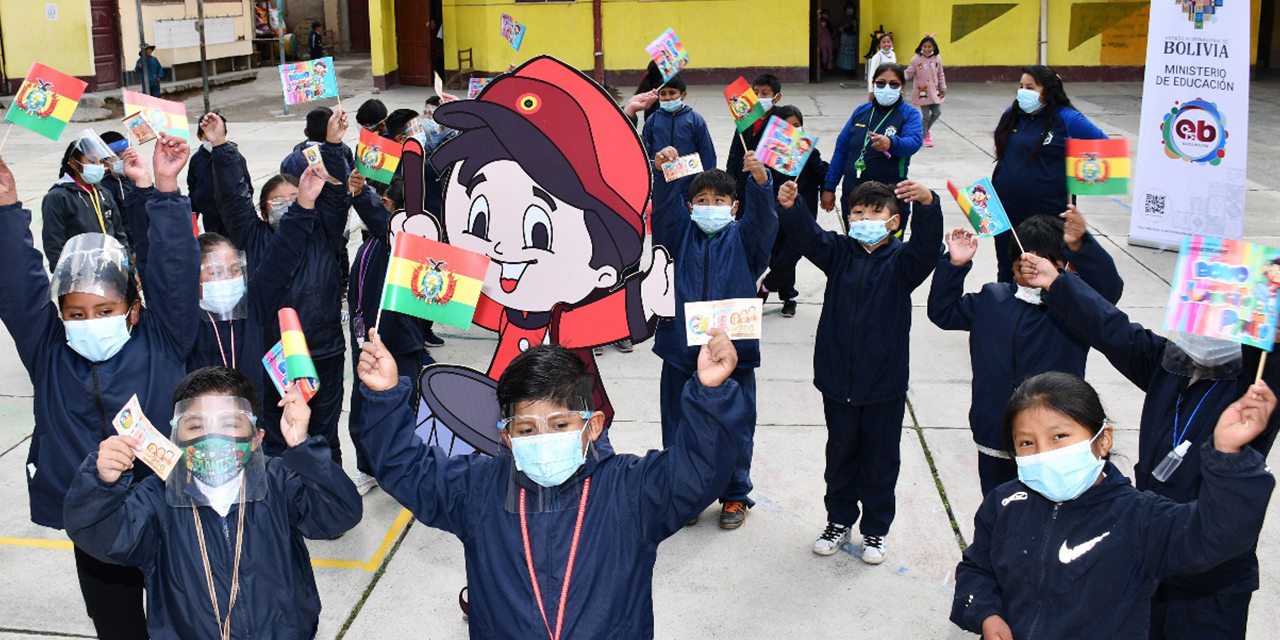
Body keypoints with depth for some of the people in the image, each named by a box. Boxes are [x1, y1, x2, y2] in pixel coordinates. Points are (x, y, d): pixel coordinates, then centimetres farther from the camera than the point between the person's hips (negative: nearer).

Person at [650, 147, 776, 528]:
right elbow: (664, 209, -10)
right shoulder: (683, 234, 7)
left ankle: (735, 496, 26)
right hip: (681, 347, 1)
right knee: (679, 427, 10)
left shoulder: (742, 238, 3)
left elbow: (762, 219, -15)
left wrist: (760, 181, -33)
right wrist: (663, 174, -28)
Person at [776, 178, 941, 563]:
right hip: (838, 379, 2)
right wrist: (789, 208, -37)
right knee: (840, 454, 17)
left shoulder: (900, 260, -7)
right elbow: (806, 237, -16)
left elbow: (927, 246, -26)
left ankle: (875, 529, 27)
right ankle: (839, 521, 33)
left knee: (881, 458, 10)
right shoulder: (839, 253, 0)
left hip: (885, 382, -2)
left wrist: (927, 205, -46)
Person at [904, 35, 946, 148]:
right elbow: (909, 73, -8)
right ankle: (924, 136, 17)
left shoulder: (937, 58, 2)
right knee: (925, 115, -1)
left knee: (937, 113, 4)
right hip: (922, 92, -4)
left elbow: (940, 75, 11)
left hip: (934, 91, 4)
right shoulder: (916, 59, -9)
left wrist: (943, 88, 12)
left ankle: (926, 129, 29)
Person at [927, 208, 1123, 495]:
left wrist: (1080, 246, -40)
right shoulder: (992, 299, 7)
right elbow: (943, 311, 12)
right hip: (994, 439, 4)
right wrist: (955, 265, -2)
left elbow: (1108, 288, -24)